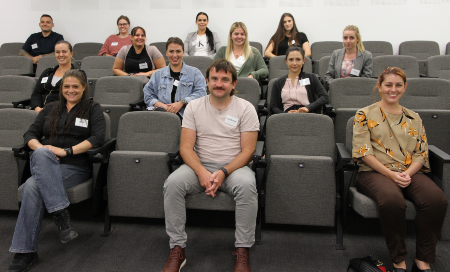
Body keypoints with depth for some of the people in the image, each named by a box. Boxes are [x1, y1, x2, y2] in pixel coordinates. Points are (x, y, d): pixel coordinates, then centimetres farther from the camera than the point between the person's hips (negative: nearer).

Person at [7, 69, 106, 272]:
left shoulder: (93, 109, 12)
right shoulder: (50, 109, 24)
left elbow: (98, 138, -4)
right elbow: (30, 134, 16)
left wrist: (67, 151, -13)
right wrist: (42, 149, -7)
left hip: (75, 166, -4)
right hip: (44, 165, 4)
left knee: (32, 186, -29)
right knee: (41, 154, -34)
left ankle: (25, 252, -24)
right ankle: (61, 215, -36)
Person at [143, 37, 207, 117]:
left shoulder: (195, 72, 18)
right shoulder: (158, 74, 26)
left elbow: (201, 92, 2)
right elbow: (148, 96, 17)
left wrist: (181, 103, -12)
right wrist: (162, 105, -4)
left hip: (183, 114, -1)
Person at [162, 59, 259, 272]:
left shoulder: (245, 108, 1)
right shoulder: (194, 107, 6)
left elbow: (247, 151, -4)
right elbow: (186, 147, -1)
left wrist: (223, 173, -20)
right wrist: (201, 172, -19)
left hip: (234, 166, -1)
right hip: (200, 165, 2)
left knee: (246, 185, -35)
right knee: (173, 183, -27)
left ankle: (242, 251, -18)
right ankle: (177, 249, -14)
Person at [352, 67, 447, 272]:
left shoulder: (414, 118, 20)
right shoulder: (365, 115, 8)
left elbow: (421, 153, 13)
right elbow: (363, 152, -3)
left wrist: (408, 173, -9)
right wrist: (391, 174, -14)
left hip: (410, 173, 4)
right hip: (375, 172, -3)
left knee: (437, 199, -28)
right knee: (392, 200, -37)